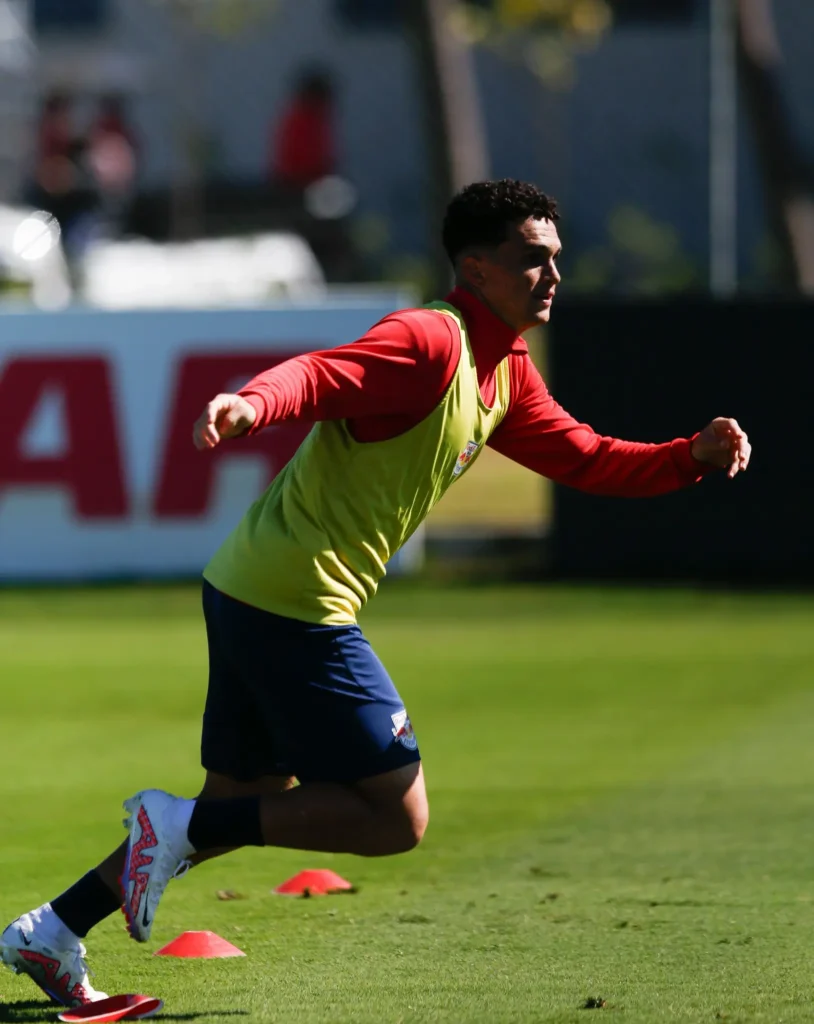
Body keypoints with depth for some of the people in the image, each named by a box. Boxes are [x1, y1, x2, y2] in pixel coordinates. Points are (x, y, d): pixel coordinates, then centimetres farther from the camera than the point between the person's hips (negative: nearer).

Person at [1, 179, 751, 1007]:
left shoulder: (504, 375, 16)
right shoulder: (429, 342, -15)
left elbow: (583, 459, 22)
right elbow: (318, 376, -30)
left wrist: (694, 456, 7)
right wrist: (252, 403, -51)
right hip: (297, 605, -10)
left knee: (244, 807, 20)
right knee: (395, 816, -8)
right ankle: (180, 825, -6)